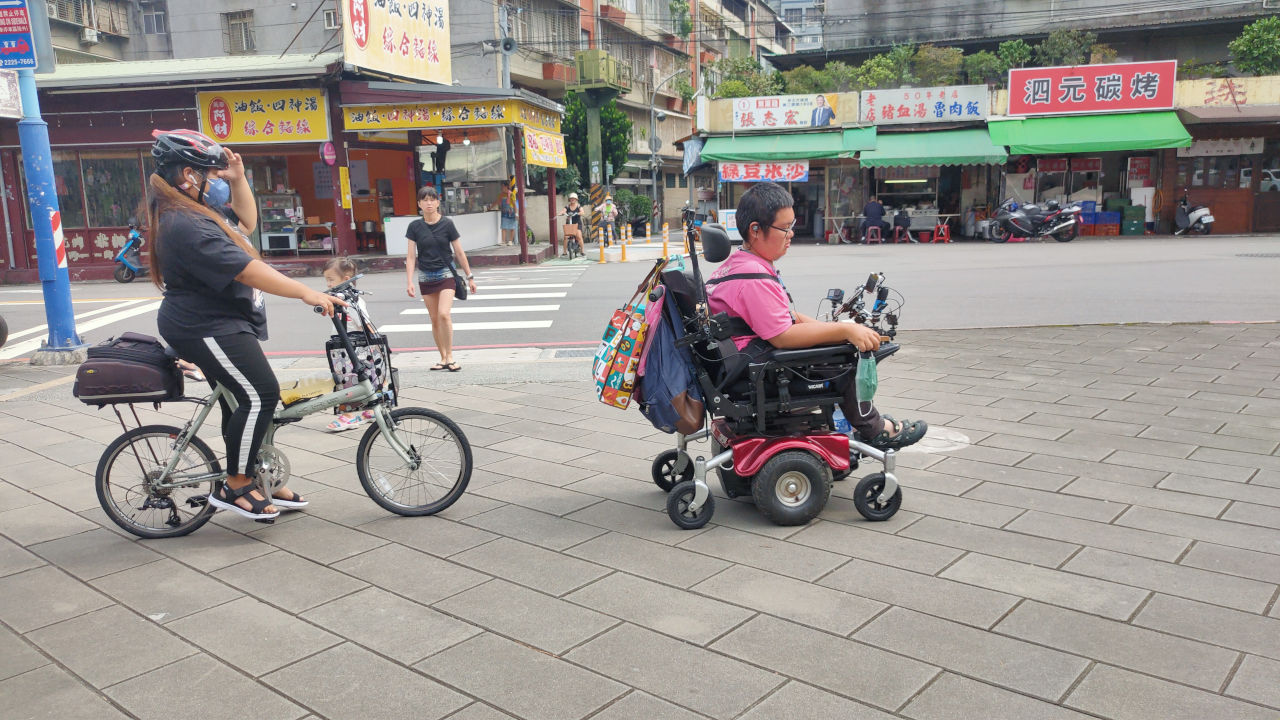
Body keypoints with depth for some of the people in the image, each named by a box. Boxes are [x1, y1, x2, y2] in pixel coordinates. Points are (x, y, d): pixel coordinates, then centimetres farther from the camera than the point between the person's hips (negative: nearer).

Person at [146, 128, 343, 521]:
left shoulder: (198, 212, 12)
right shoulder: (185, 225, -22)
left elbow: (246, 223, 24)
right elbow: (246, 270, -28)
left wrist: (238, 179, 9)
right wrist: (305, 292, -29)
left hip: (222, 324, 12)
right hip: (207, 328, -12)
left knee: (243, 401, 15)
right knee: (260, 395, -17)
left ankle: (258, 481, 24)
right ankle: (234, 486, -7)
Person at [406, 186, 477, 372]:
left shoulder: (447, 224, -4)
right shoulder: (415, 227, 0)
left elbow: (459, 253, 2)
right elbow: (411, 257, 1)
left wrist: (470, 277, 5)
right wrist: (410, 282, -7)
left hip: (446, 274, -3)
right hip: (426, 277, 3)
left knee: (444, 314, -18)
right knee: (434, 319, 7)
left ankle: (450, 357, -7)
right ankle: (443, 358, 16)